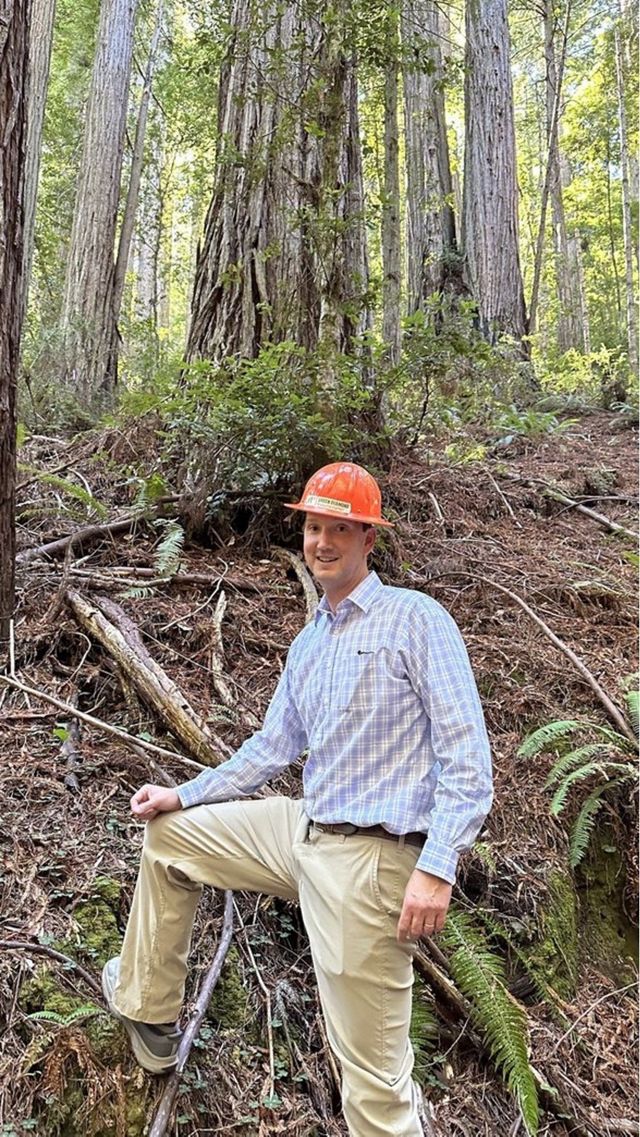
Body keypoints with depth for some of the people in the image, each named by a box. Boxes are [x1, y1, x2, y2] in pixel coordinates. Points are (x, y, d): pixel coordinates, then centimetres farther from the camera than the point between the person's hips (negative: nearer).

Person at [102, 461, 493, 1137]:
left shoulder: (416, 619, -10)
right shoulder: (307, 644, 14)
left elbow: (467, 754, -15)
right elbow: (274, 746, 22)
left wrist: (437, 867, -23)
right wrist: (183, 796, 18)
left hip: (371, 856, -8)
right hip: (305, 831, 8)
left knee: (372, 1071, -3)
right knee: (168, 832, 18)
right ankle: (147, 1010, 32)